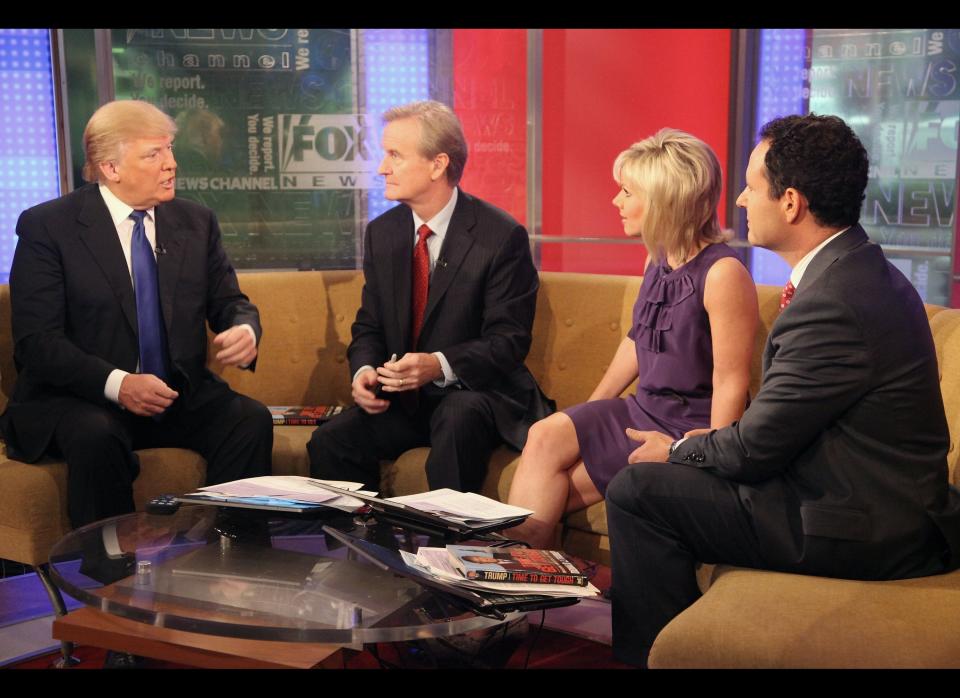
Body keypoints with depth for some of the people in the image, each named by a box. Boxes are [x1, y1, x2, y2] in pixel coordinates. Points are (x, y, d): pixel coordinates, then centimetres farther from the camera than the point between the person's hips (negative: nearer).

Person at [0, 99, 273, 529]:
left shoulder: (196, 223, 10)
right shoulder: (47, 226, -4)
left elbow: (230, 303, 11)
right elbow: (36, 340, -10)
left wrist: (245, 330, -16)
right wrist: (116, 383, -26)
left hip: (182, 397, 4)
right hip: (81, 399, -3)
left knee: (251, 420, -24)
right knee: (96, 437, -35)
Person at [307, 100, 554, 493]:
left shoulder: (501, 236, -10)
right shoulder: (381, 232, 8)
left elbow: (509, 341, -12)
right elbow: (369, 326, 13)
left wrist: (439, 365, -28)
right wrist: (364, 371, -9)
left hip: (472, 396, -4)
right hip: (402, 398, 4)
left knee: (457, 420, -37)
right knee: (329, 442, -21)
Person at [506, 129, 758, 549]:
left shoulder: (723, 274, -20)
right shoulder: (658, 261, 7)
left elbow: (731, 382, -20)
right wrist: (592, 409, 17)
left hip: (690, 429, -7)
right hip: (643, 412, 7)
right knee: (547, 437, -11)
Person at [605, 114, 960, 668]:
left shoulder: (833, 300, -26)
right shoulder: (859, 268, 6)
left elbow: (755, 449, -18)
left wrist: (677, 450, 1)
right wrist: (692, 445, 4)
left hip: (864, 532, -10)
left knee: (638, 489, -10)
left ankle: (653, 650, 9)